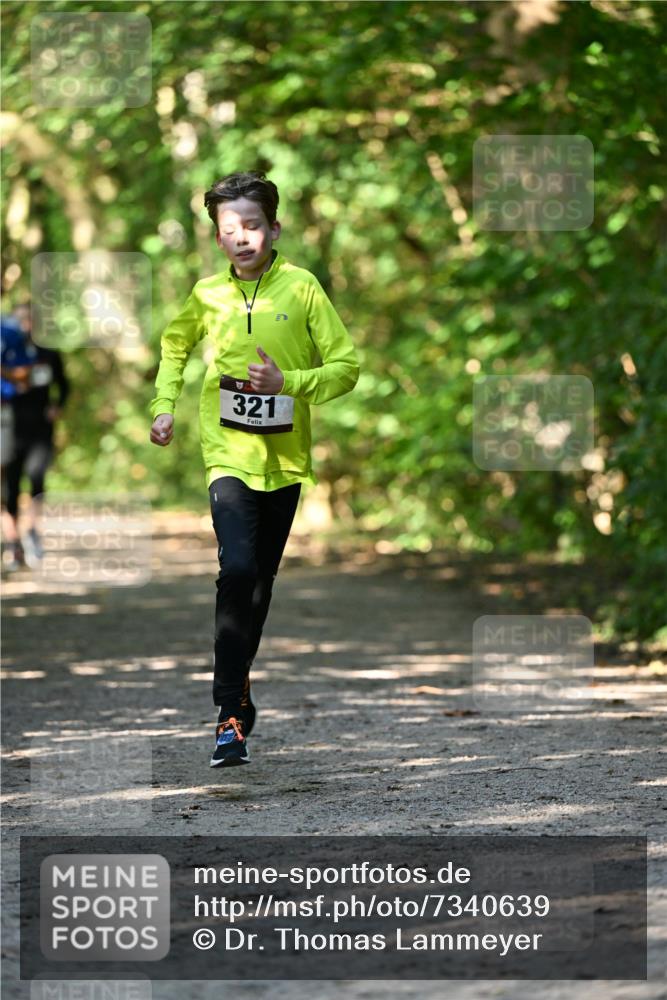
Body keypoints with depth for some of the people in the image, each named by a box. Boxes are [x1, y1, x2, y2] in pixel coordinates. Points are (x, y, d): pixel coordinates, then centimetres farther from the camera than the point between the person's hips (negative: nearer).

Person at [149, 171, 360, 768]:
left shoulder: (302, 288, -6)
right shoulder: (208, 294, 0)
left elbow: (347, 366, -6)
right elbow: (176, 345, 22)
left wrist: (288, 382, -20)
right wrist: (165, 405, 11)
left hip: (285, 455, 1)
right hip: (229, 452, -1)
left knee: (262, 577, 15)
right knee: (237, 570, -20)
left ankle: (237, 679, 38)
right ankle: (232, 716, -18)